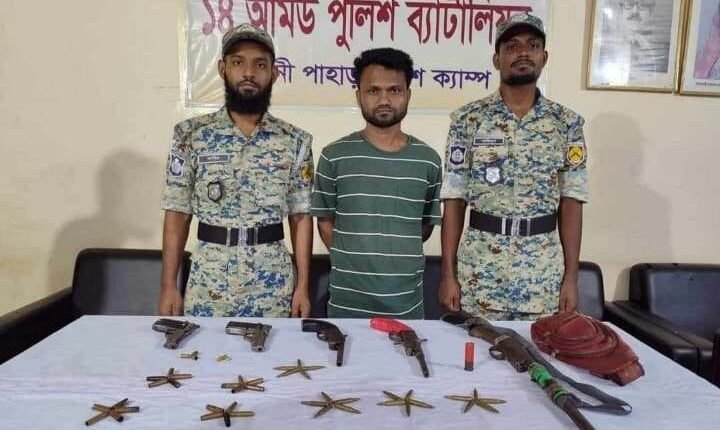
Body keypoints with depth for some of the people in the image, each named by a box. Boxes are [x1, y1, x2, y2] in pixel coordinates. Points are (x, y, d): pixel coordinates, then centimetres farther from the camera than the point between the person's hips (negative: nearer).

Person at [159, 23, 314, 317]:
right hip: (208, 282, 0)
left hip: (273, 284, 1)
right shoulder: (190, 134, -1)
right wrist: (168, 286, -2)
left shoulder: (295, 141, 0)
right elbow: (177, 214, 1)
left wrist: (302, 285, -2)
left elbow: (301, 217, 1)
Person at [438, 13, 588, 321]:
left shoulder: (566, 122, 3)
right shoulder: (469, 119, -2)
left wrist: (571, 276, 0)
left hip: (545, 274, 2)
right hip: (480, 271, -1)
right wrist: (448, 273, -5)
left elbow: (571, 202, 3)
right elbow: (454, 199, -3)